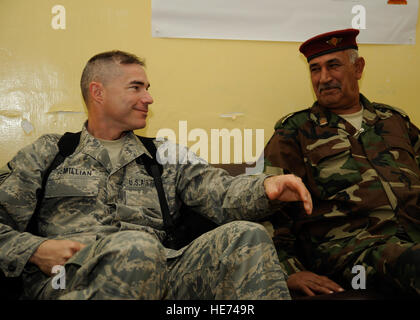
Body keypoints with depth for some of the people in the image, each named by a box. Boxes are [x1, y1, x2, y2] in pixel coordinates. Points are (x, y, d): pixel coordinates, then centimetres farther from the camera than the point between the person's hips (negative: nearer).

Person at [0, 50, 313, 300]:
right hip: (66, 280, -3)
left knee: (248, 237, -20)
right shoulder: (48, 152, 17)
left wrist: (266, 186, -15)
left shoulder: (166, 154, 22)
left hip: (155, 273, 3)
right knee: (137, 245, -38)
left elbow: (219, 192, 6)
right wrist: (35, 249, -8)